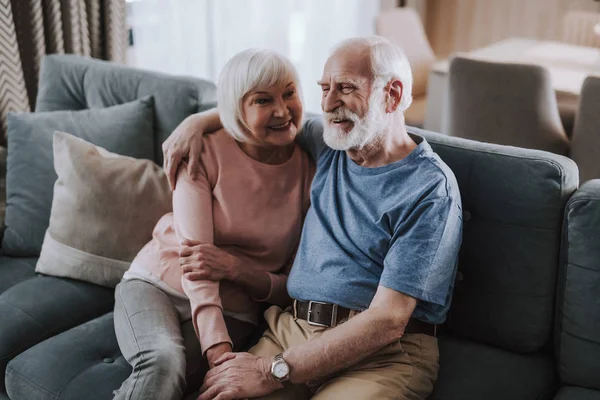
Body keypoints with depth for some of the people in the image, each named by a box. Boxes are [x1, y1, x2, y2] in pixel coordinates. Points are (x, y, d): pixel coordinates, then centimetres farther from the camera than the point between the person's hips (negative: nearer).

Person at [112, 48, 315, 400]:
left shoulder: (313, 173, -3)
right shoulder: (208, 153, -7)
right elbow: (195, 260, -15)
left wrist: (236, 267, -20)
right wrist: (219, 351, -30)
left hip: (233, 312, 1)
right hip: (156, 285, 0)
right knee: (165, 361, -34)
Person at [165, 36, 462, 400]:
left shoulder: (431, 189, -9)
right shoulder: (329, 145, 13)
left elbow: (387, 322, -16)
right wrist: (198, 122, 16)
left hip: (382, 355, -4)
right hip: (291, 328, 5)